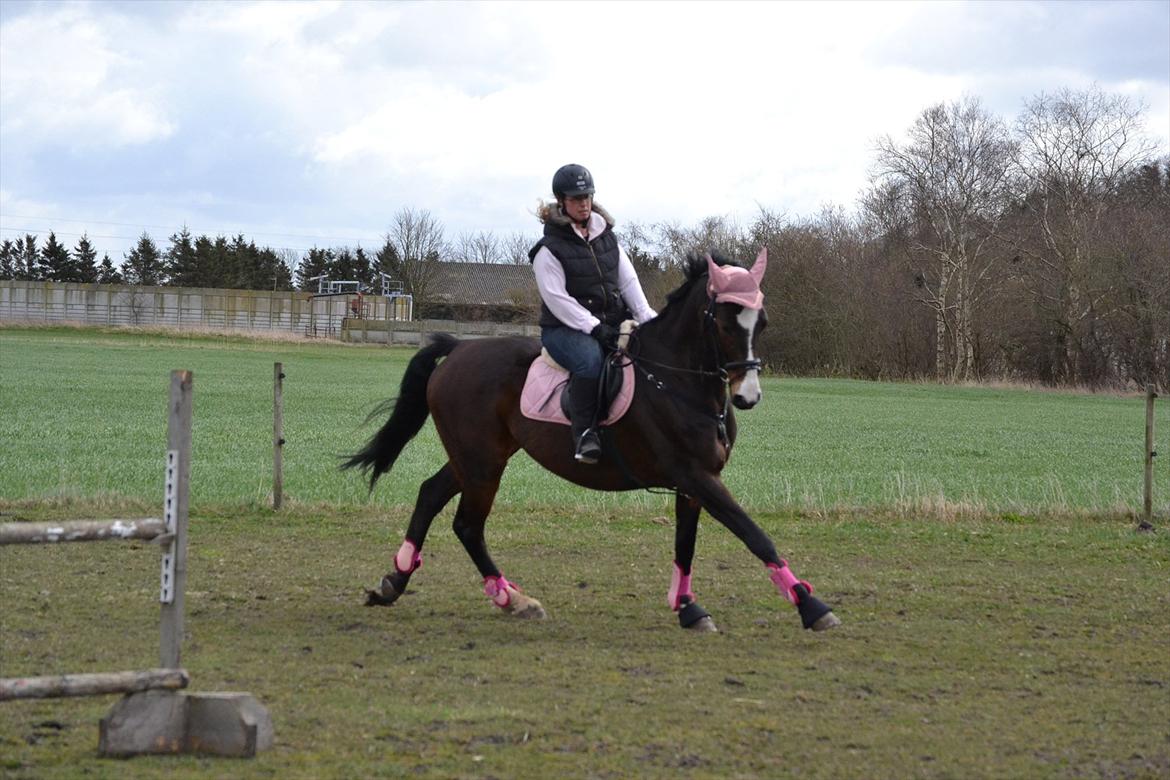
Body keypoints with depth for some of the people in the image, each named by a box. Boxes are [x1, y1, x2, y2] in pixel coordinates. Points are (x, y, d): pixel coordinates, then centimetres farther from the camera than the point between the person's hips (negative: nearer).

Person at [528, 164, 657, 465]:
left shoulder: (607, 237, 13)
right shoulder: (550, 249, -6)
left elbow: (629, 281, 10)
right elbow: (556, 299, -14)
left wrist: (646, 318, -5)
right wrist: (594, 327, -22)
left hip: (612, 323, 6)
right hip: (565, 328, -6)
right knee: (591, 358, -38)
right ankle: (583, 433, -34)